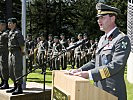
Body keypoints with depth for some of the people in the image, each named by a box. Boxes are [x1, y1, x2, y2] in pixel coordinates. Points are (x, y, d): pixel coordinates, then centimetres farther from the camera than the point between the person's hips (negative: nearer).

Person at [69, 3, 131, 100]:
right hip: (98, 90, 8)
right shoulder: (102, 39, 15)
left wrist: (89, 74, -28)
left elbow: (116, 65, -23)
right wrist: (80, 70, 2)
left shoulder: (122, 39, -13)